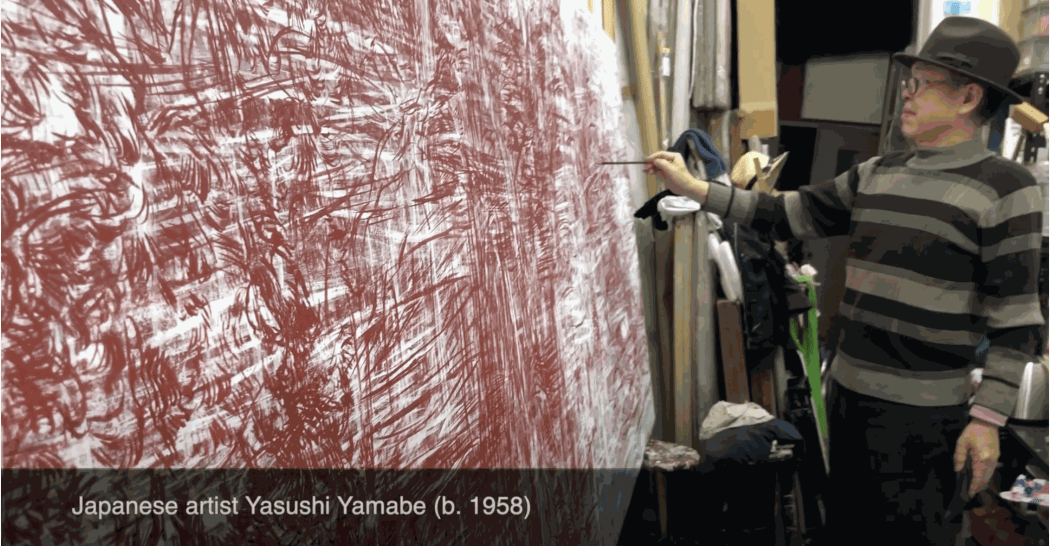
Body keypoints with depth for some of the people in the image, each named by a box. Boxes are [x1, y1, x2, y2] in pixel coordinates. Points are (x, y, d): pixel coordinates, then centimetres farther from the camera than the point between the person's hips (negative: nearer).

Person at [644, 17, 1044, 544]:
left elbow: (1015, 318, -11)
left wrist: (988, 418, -13)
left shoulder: (1005, 188, -10)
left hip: (923, 413, -6)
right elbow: (785, 215, 6)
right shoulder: (876, 175, 7)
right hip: (848, 391, 6)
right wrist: (693, 187, -1)